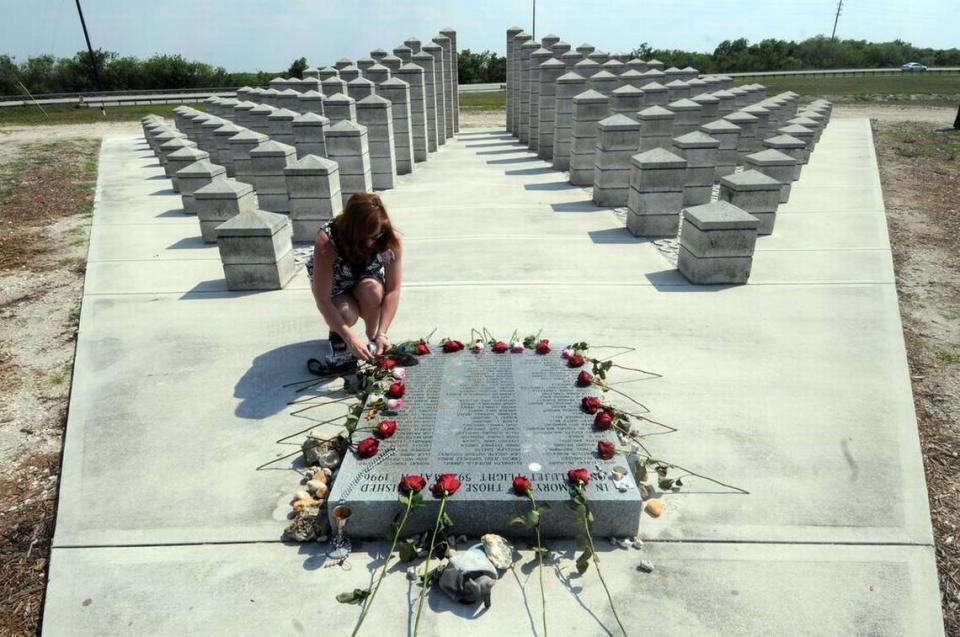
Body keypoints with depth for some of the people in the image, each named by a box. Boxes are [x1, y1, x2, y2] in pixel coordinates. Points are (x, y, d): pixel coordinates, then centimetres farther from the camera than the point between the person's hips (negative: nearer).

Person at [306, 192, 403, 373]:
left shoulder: (391, 240, -30)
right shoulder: (327, 241, -36)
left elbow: (393, 290, -28)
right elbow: (322, 300, -36)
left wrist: (381, 333, -37)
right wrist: (350, 338, -42)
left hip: (368, 281, 1)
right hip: (335, 286, -1)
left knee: (372, 290, -35)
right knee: (347, 314, -33)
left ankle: (372, 337, -7)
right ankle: (337, 333, 4)